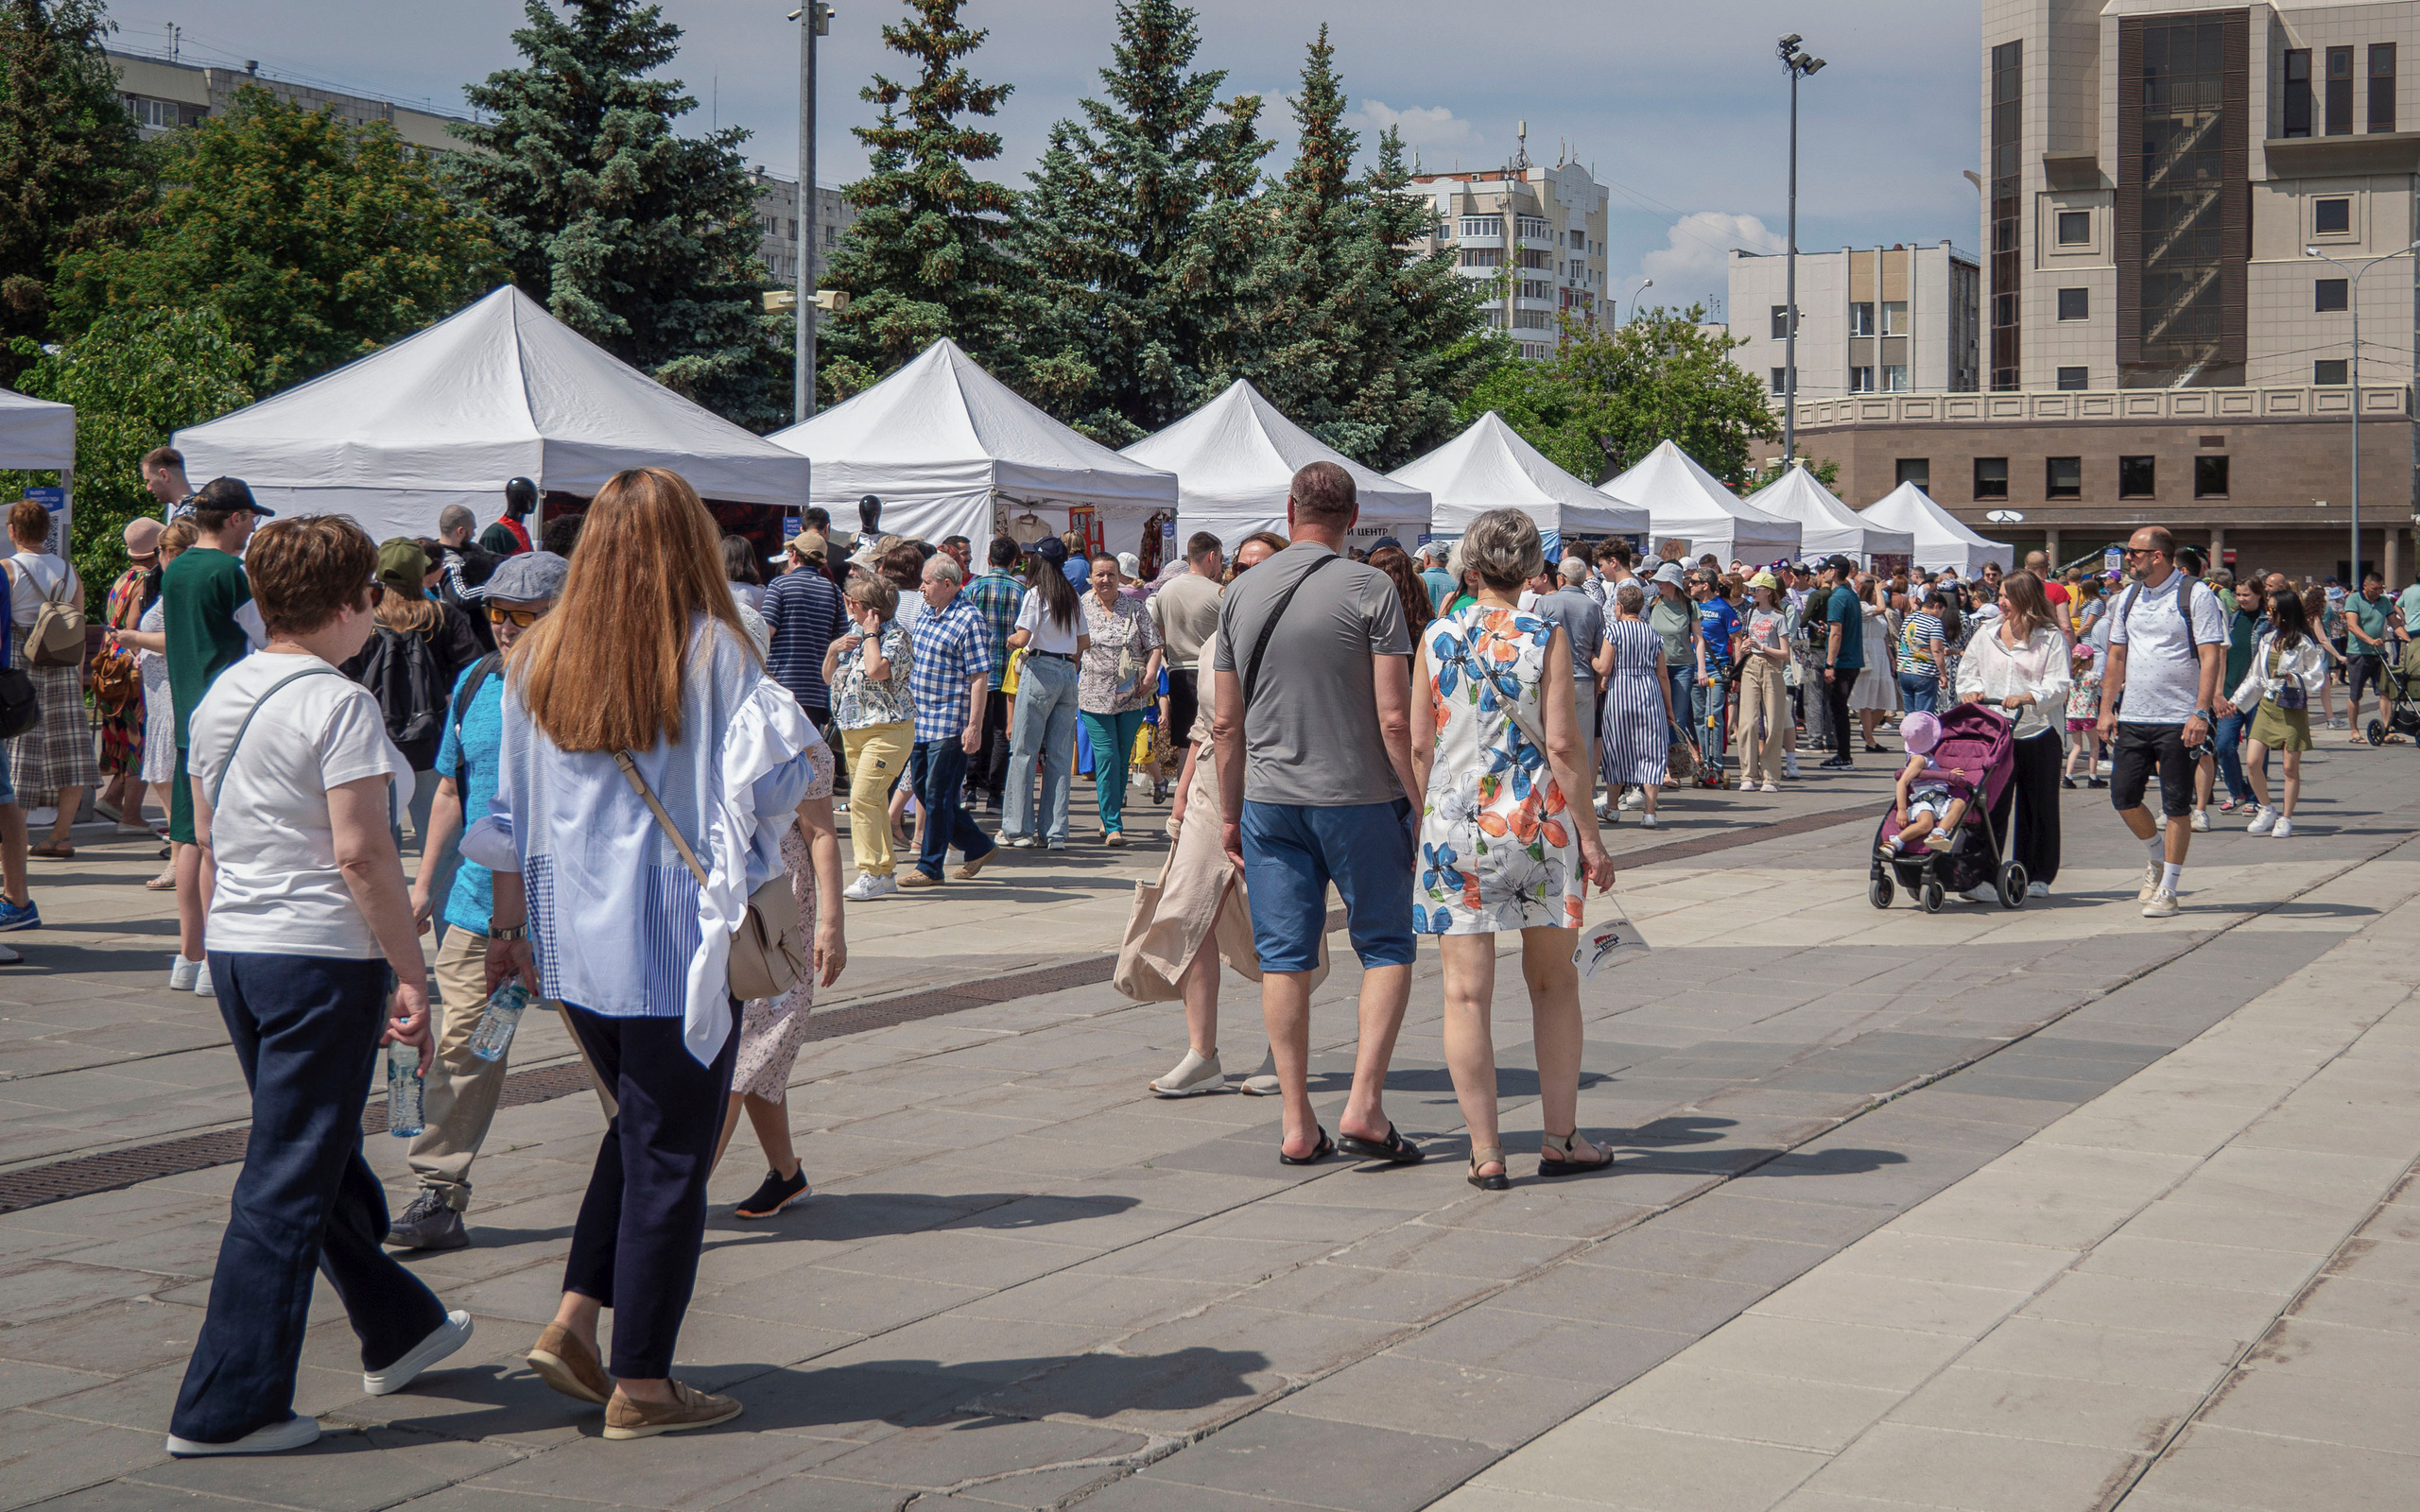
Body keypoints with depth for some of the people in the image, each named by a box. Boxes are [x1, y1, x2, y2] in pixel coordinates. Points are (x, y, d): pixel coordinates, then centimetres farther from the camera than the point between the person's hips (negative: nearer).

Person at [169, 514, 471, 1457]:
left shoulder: (219, 698, 10)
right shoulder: (338, 705, -15)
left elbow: (206, 836, 17)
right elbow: (361, 856, -19)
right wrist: (410, 974, -14)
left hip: (234, 952, 9)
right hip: (322, 960, -9)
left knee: (322, 1157, 21)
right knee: (288, 1183, -2)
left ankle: (398, 1329, 38)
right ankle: (226, 1409, 2)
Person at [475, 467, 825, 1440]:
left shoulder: (540, 656, 5)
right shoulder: (712, 651, -10)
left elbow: (510, 809, 8)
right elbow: (777, 778, -15)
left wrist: (509, 927, 17)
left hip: (570, 941, 6)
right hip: (679, 947, -5)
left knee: (638, 1127, 23)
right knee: (670, 1157, 5)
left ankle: (573, 1323, 14)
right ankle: (640, 1386, 11)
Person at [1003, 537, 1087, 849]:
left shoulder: (1035, 594, -7)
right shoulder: (1073, 597, 10)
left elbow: (1022, 638, -14)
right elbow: (1085, 641, 13)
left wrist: (1010, 640, 7)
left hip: (1040, 670, -6)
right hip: (1068, 673, 6)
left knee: (1023, 751, 1)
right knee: (1060, 755, 6)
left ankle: (1019, 829, 1)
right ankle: (1055, 831, 5)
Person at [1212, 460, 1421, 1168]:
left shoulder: (1241, 592, 5)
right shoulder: (1369, 589, -8)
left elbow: (1226, 722, 8)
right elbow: (1395, 719, -13)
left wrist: (1231, 814, 16)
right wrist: (1423, 804, -4)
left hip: (1269, 799, 4)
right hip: (1359, 796, -3)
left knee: (1285, 957, 7)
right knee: (1386, 947, 9)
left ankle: (1298, 1124, 8)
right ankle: (1364, 1103, -4)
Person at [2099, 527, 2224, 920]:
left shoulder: (2195, 595, -7)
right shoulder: (2128, 597, 12)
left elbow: (2211, 656, -12)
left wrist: (2201, 712, -20)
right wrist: (2107, 708, 10)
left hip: (2179, 721, -6)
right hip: (2132, 717, 6)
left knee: (2176, 807, -1)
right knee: (2123, 796, 5)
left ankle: (2167, 889, 8)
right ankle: (2157, 858, 31)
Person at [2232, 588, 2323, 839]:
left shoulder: (2304, 643, -6)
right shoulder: (2267, 640, 12)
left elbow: (2318, 674, -6)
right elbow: (2255, 677, 19)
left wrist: (2294, 678, -21)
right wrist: (2236, 699, 15)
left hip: (2293, 708, -5)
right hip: (2267, 705, 5)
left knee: (2291, 766, 0)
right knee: (2253, 762, -5)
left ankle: (2285, 819, 11)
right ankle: (2265, 810, 12)